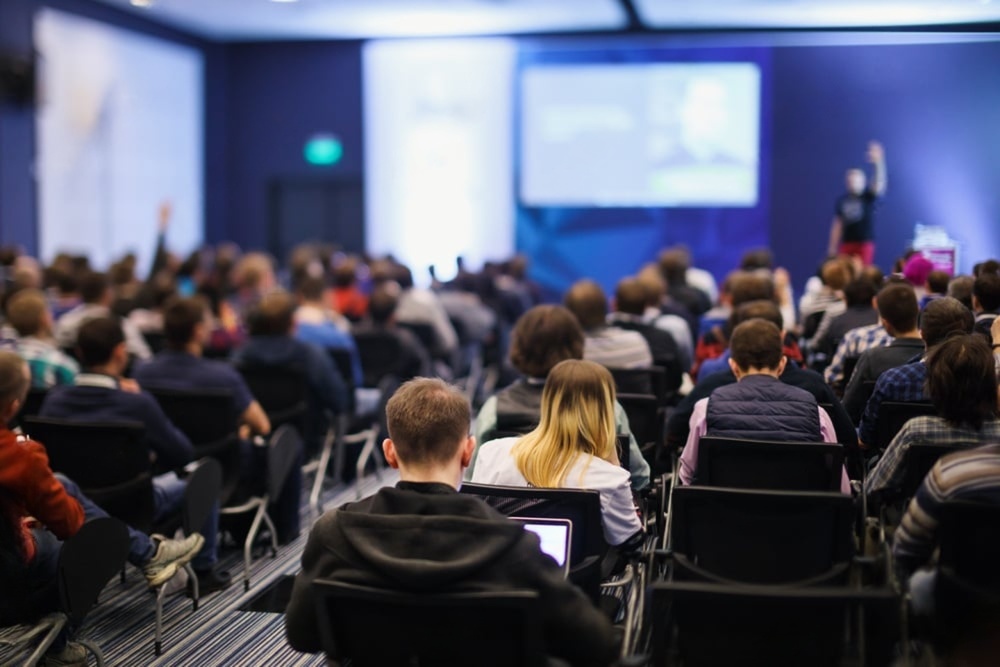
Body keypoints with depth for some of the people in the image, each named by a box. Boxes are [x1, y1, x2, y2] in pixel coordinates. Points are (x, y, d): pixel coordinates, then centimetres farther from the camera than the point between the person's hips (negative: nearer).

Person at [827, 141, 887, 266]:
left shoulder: (868, 196, -3)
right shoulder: (842, 200, 6)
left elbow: (879, 184, -22)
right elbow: (837, 225, 10)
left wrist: (878, 162, -38)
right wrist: (832, 247, 7)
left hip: (865, 243, -3)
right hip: (847, 244, 3)